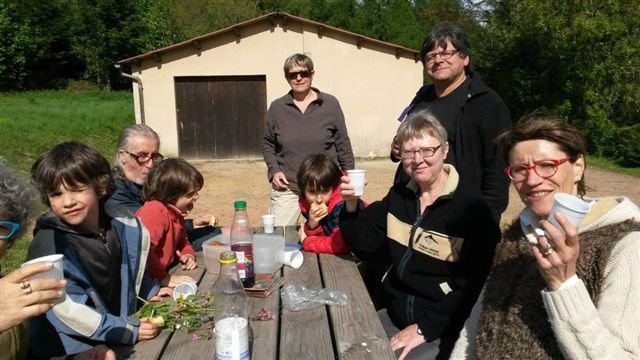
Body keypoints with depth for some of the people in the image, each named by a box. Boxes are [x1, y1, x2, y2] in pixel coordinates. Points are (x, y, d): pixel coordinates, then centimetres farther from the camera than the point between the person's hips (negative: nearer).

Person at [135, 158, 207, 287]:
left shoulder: (176, 214, 11)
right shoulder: (155, 211, -20)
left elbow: (182, 241, 27)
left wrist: (188, 255, 6)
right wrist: (164, 278, -29)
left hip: (162, 272, 9)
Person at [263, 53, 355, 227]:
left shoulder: (330, 104, 0)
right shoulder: (277, 107, 4)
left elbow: (343, 145, 5)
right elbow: (268, 144, 13)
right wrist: (274, 170, -1)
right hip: (287, 188, 1)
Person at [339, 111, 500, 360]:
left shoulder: (471, 207, -15)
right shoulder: (398, 196, 5)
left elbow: (470, 286, -17)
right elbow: (364, 246, 5)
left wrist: (425, 328, -18)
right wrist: (352, 207, -11)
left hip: (442, 331, -5)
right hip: (393, 315, 6)